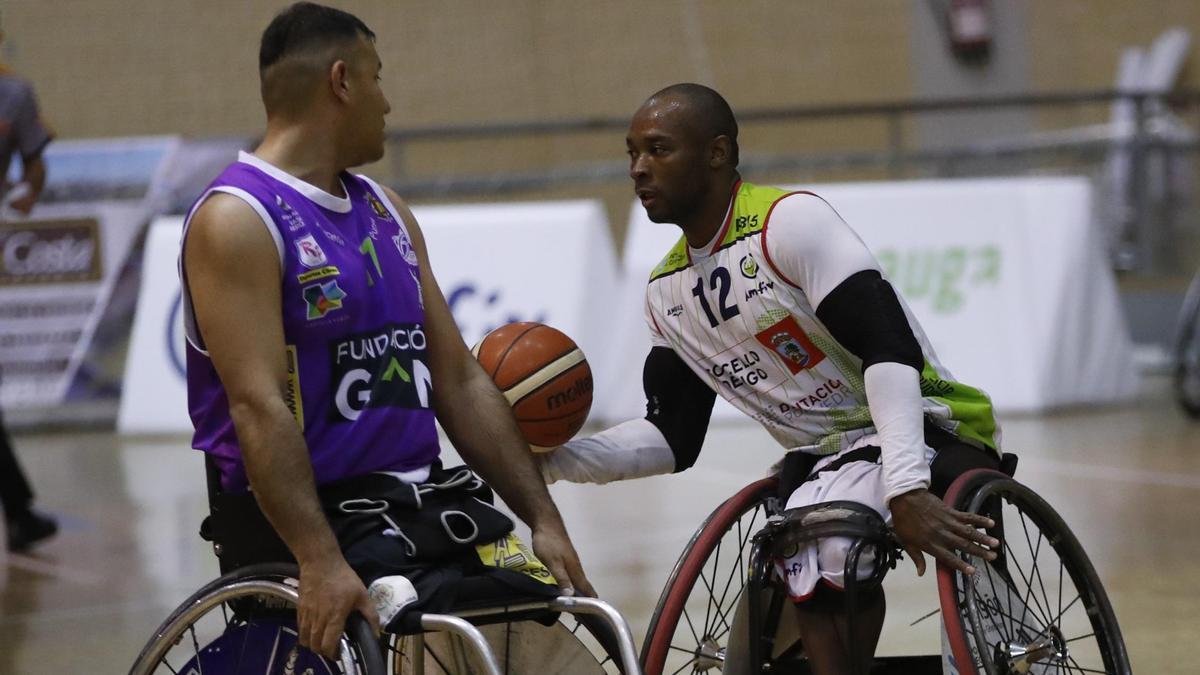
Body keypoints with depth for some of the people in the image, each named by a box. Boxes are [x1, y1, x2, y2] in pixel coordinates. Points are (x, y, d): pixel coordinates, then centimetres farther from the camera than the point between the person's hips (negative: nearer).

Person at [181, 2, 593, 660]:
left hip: (425, 499, 7)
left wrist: (543, 519, 7)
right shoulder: (237, 220, -9)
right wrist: (321, 562, -29)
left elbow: (459, 383, 15)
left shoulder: (386, 211, 16)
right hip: (314, 513, -7)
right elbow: (259, 406, -20)